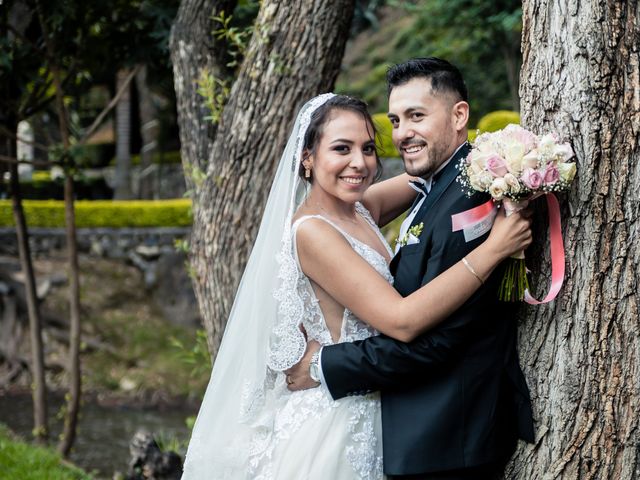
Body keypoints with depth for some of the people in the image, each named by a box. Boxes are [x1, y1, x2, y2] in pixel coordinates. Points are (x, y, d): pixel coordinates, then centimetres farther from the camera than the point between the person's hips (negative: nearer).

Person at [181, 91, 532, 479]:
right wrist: (493, 249, -26)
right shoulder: (312, 231, -20)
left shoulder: (363, 208, 3)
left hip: (371, 416, 8)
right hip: (333, 425, -8)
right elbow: (402, 320, -27)